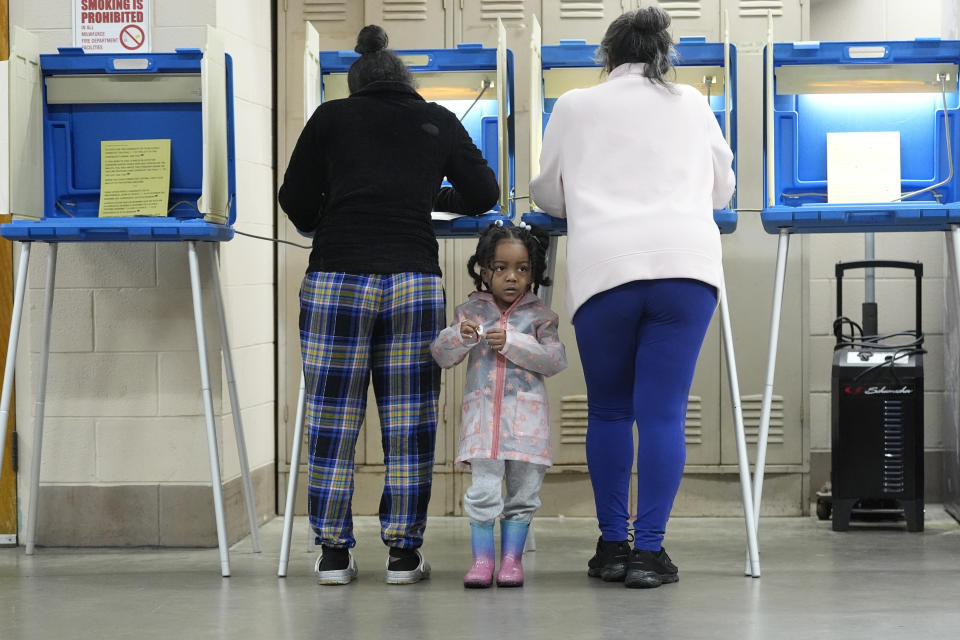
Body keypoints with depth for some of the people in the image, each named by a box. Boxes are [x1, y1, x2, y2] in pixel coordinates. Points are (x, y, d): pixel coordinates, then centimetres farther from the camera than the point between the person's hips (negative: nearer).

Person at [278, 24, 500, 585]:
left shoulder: (332, 117, 13)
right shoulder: (439, 122, 16)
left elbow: (296, 201, 11)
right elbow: (484, 194, 19)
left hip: (336, 277, 0)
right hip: (415, 279, 1)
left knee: (333, 420, 5)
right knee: (409, 423, 5)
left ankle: (334, 554, 7)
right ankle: (404, 553, 8)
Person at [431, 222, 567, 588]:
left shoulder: (538, 315, 4)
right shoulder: (471, 311, 7)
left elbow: (556, 360, -8)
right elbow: (441, 357, 5)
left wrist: (512, 343, -16)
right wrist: (459, 337, -16)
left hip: (526, 414, 0)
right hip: (483, 412, 0)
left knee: (523, 490, 4)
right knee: (483, 490, -5)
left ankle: (512, 558, 13)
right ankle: (482, 559, 3)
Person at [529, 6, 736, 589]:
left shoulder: (575, 107, 14)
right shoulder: (691, 104, 18)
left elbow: (548, 196, 23)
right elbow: (722, 188, 30)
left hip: (604, 268, 0)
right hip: (688, 262, 0)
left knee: (609, 411, 12)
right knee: (664, 412, 0)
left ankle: (612, 546, 15)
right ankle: (649, 551, -1)